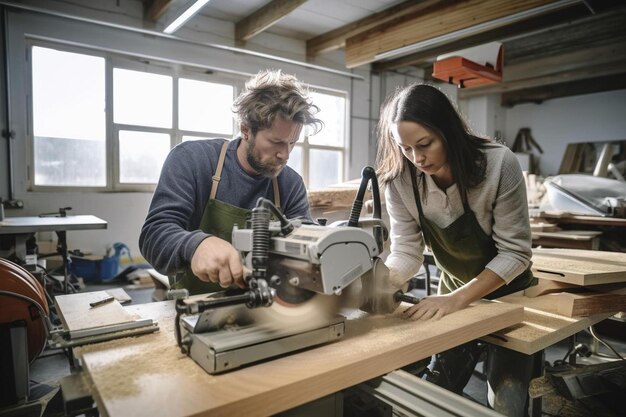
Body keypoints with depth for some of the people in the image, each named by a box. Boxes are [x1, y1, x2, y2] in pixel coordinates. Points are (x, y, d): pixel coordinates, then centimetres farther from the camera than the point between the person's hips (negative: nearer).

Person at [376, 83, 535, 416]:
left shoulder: (499, 164, -28)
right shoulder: (400, 181, -19)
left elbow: (515, 252, -24)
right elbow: (406, 252, -17)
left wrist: (457, 298, -34)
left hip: (508, 294, -2)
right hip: (455, 293, 3)